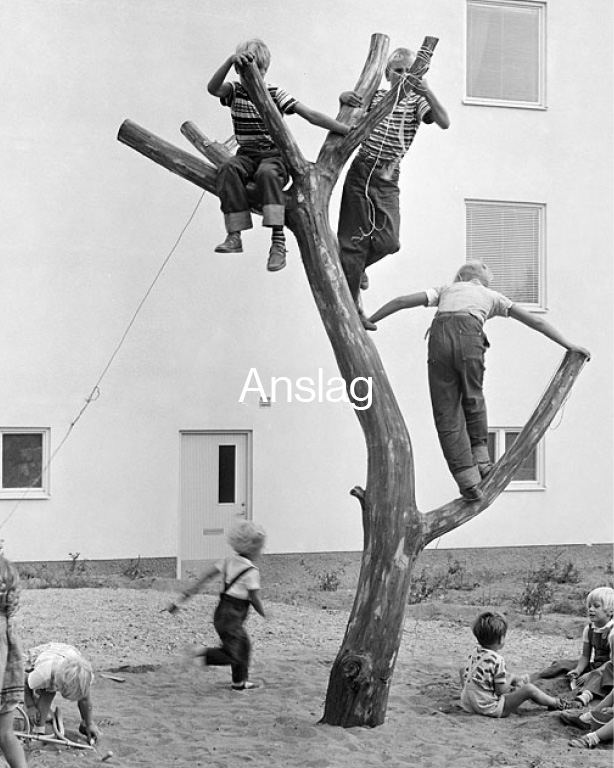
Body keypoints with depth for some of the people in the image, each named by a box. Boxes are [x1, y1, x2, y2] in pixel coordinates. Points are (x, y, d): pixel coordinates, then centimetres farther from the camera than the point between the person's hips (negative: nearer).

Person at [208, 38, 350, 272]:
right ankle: (234, 237, -34)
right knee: (227, 169, -31)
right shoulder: (235, 92, 5)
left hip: (274, 155, -2)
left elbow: (311, 115, -5)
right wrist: (230, 61, -38)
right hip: (246, 155, 2)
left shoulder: (275, 94, 0)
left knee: (267, 173, -37)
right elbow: (212, 88, -20)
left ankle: (278, 241, -42)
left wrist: (350, 131, -12)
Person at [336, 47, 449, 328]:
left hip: (388, 181, 0)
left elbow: (444, 123, -14)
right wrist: (347, 97, -14)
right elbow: (346, 97, 10)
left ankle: (355, 266, 21)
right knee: (354, 241, -2)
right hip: (360, 173, 0)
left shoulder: (416, 102, 1)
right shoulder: (376, 96, 5)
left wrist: (427, 92, -29)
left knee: (388, 241, -13)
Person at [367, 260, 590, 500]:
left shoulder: (446, 290, 34)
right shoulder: (491, 296, 32)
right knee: (473, 399, 26)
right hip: (469, 338, 0)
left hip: (439, 337, 0)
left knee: (446, 413, 6)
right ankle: (480, 459, 20)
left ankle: (467, 480, 3)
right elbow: (535, 321, 31)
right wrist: (569, 346, 36)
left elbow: (401, 301, 25)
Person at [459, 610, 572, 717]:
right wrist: (511, 679, -1)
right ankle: (556, 703, 19)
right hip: (489, 708, -9)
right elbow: (501, 691, -18)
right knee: (529, 689, -1)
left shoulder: (475, 654, 2)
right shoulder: (497, 660, -21)